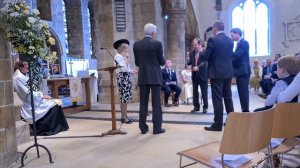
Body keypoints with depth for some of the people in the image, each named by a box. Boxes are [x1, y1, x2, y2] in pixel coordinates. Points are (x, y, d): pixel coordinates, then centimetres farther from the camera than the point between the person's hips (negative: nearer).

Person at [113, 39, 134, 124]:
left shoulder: (124, 56, 19)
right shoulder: (118, 56, -9)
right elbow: (123, 68, -20)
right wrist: (127, 58, -11)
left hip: (127, 77, 9)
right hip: (122, 77, -9)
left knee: (125, 98, 10)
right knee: (124, 98, -8)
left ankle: (124, 116, 15)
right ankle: (124, 117, -2)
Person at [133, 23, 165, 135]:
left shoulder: (136, 45, 5)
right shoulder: (157, 44, -7)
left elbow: (137, 63, 8)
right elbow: (162, 62, -3)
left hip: (142, 77, 4)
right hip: (155, 76, -3)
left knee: (143, 103, 9)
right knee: (156, 103, 2)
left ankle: (143, 127, 14)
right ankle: (157, 128, 7)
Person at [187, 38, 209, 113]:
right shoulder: (192, 53, 9)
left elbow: (204, 62, -17)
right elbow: (190, 62, 8)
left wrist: (198, 67, -31)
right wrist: (188, 64, -14)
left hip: (203, 74, -5)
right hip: (195, 75, 5)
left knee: (204, 92, 3)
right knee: (195, 91, 9)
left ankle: (205, 107, 14)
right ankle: (196, 106, 19)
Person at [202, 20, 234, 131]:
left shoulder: (213, 40, -12)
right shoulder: (230, 40, 10)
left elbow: (205, 57, -10)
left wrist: (203, 51, 11)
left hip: (216, 73, -7)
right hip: (228, 72, 7)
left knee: (217, 99, -3)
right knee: (228, 97, 15)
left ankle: (218, 124, 1)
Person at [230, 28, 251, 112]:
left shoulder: (244, 43, -9)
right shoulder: (239, 43, 19)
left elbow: (237, 55, -20)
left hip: (243, 71, -9)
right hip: (240, 71, 9)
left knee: (244, 92, -8)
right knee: (242, 92, 11)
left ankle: (246, 111, -3)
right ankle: (244, 110, 17)